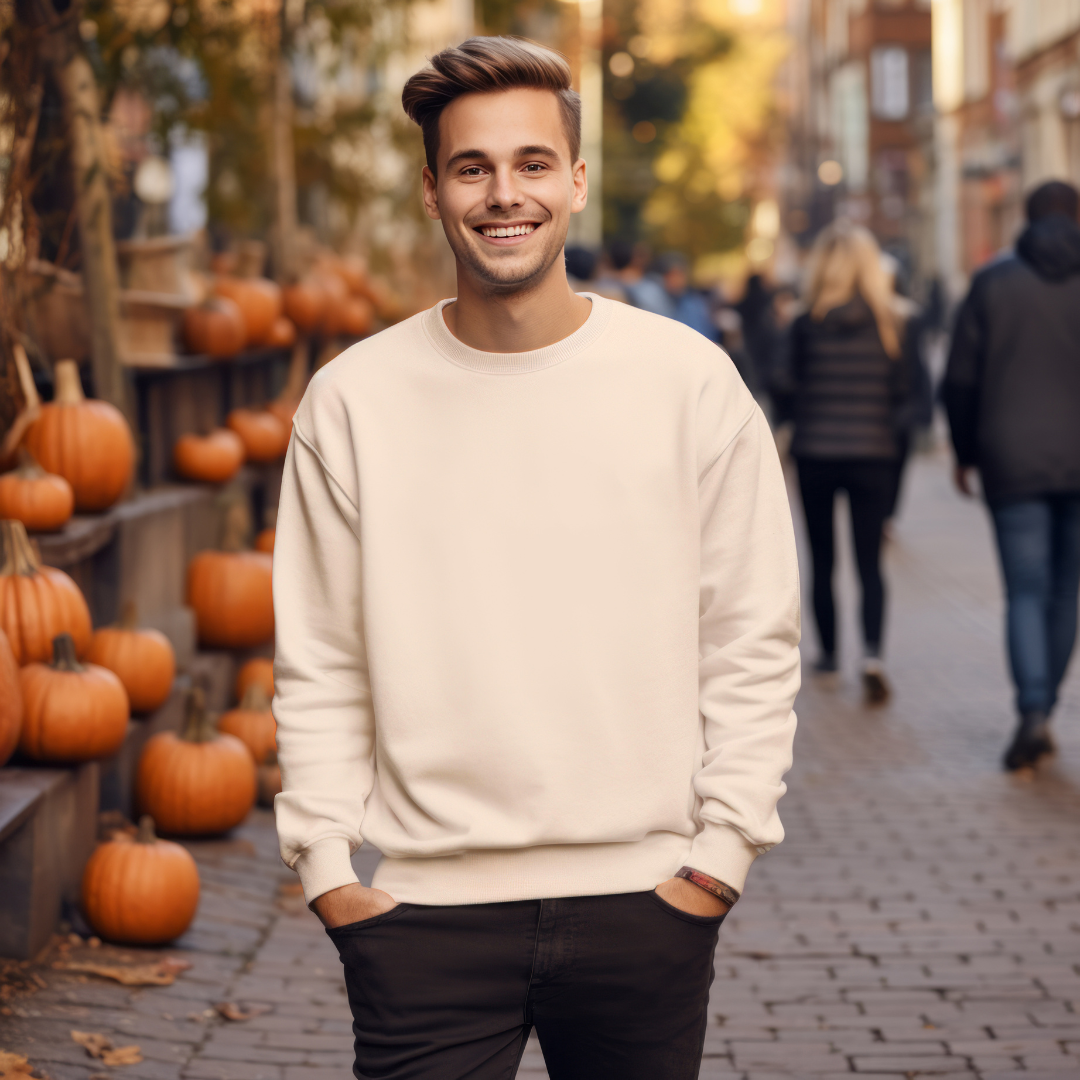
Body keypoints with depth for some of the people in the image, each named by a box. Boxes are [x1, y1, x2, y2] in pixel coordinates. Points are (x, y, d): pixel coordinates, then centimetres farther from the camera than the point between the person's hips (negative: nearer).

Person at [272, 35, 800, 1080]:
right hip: (421, 906, 0)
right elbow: (319, 667, 6)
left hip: (645, 905, 0)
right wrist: (327, 864, 0)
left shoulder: (690, 381, 0)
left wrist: (722, 849, -2)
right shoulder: (352, 399, 2)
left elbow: (752, 645, 3)